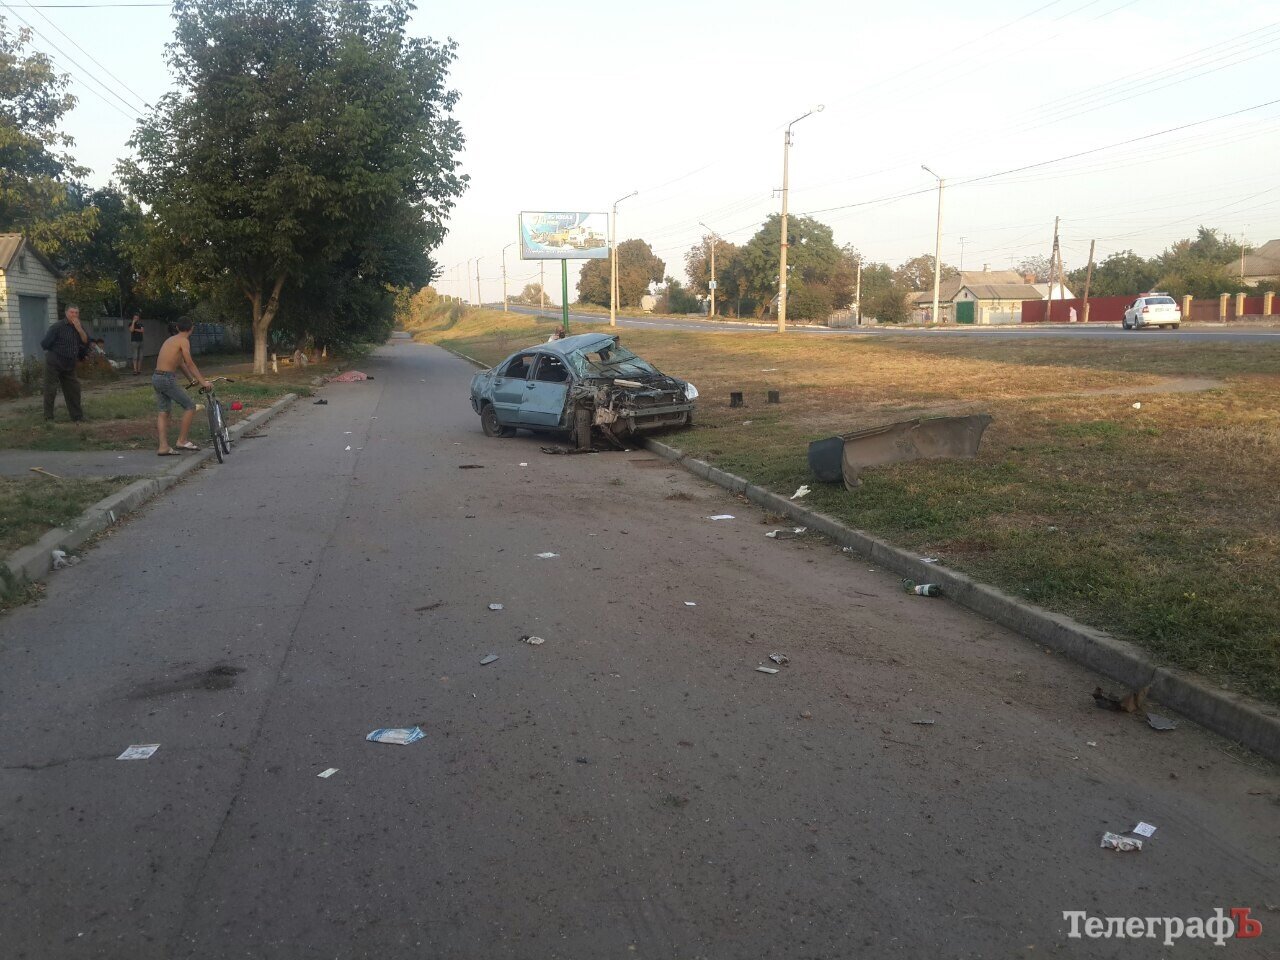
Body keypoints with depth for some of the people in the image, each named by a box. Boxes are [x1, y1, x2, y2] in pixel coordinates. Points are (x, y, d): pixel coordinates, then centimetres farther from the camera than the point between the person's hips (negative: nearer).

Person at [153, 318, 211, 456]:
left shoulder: (170, 340, 20)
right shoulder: (183, 341, -7)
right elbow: (190, 364, -15)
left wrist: (193, 379, 29)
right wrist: (203, 381, -15)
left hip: (156, 378, 9)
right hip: (167, 379, -9)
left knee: (163, 412, 10)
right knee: (190, 406, -1)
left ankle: (163, 447, 9)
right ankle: (181, 441, 0)